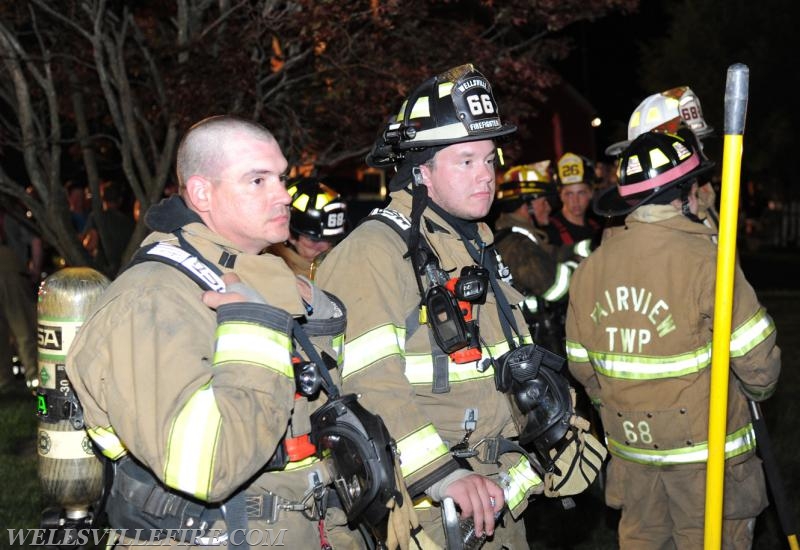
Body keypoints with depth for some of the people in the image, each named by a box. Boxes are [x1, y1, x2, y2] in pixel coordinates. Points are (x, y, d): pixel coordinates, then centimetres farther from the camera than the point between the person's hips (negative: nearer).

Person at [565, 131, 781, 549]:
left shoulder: (589, 268, -3)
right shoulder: (703, 259, -18)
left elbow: (581, 365, 4)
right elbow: (756, 359, -16)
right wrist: (758, 390, 6)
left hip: (630, 446, 5)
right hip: (704, 450, -5)